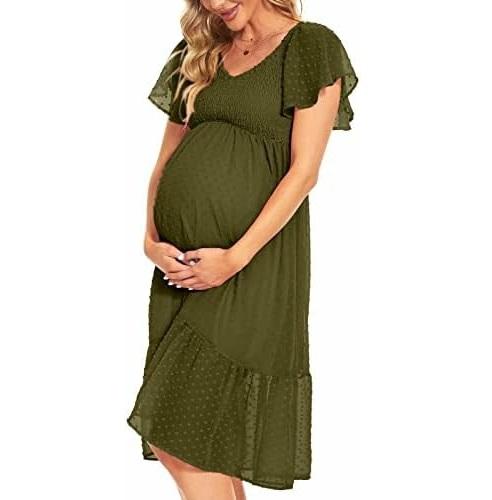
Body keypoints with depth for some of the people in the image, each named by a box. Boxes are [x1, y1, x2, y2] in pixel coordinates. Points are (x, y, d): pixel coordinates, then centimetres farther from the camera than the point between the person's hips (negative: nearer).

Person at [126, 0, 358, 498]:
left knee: (177, 436, -8)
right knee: (207, 434, 9)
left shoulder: (311, 46, -2)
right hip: (182, 259, 6)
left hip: (253, 256, -6)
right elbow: (166, 159, 15)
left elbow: (304, 171, -10)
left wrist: (235, 257, -17)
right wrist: (151, 239, -2)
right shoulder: (198, 56, 16)